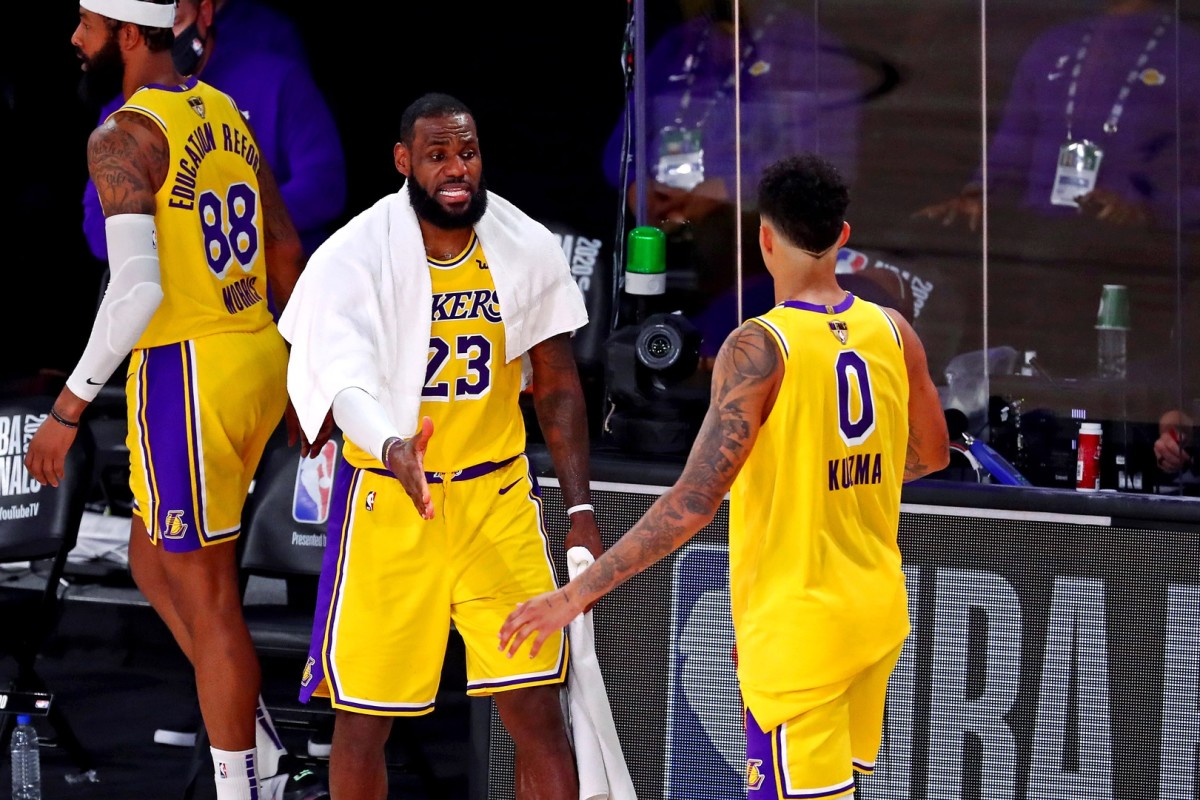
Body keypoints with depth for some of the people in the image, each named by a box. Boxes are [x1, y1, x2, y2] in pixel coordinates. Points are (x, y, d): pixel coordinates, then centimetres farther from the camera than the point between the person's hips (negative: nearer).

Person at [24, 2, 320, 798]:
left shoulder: (125, 136, -16)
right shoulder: (223, 111, 10)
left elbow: (136, 290, -25)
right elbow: (288, 254, 16)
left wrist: (67, 411, -20)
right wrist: (298, 380, 25)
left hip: (184, 377, -9)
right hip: (257, 361, 9)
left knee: (207, 599, 2)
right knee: (153, 566, 22)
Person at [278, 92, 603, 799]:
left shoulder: (529, 250, -2)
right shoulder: (353, 257, -13)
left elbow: (557, 387, 8)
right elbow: (344, 381, -27)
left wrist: (580, 510, 4)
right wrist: (392, 449, -48)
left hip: (498, 497, 2)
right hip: (388, 502, -2)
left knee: (536, 709, -2)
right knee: (365, 715, 4)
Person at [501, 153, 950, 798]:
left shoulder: (759, 348, -19)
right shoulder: (892, 332, 0)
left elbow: (694, 501, -25)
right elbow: (931, 455, 16)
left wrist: (578, 593, -22)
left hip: (795, 629, -6)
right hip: (879, 615, 6)